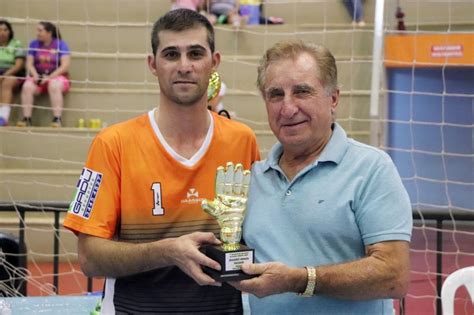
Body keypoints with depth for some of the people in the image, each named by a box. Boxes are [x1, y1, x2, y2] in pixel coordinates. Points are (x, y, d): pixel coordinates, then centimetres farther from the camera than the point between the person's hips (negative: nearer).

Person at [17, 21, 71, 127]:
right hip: (38, 76, 3)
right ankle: (26, 119, -29)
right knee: (27, 86, -29)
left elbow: (65, 65, -8)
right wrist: (35, 75, -15)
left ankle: (57, 119, -37)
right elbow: (29, 64, 5)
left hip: (56, 76, -3)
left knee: (54, 86, -37)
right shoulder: (34, 44, 9)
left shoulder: (60, 44, -1)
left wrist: (50, 77, -18)